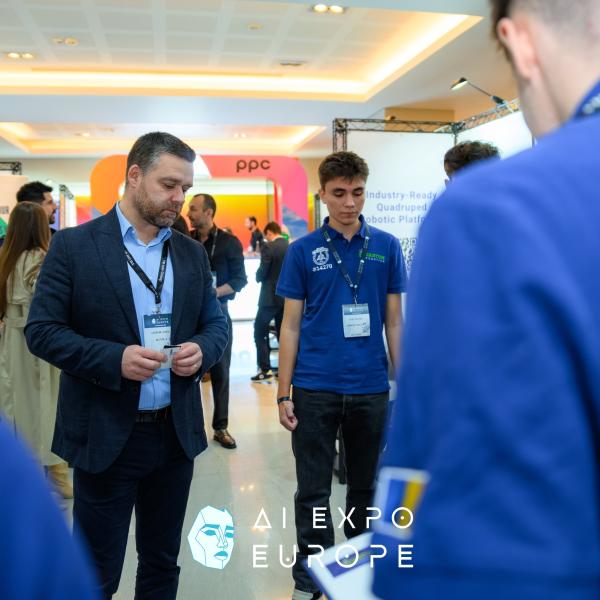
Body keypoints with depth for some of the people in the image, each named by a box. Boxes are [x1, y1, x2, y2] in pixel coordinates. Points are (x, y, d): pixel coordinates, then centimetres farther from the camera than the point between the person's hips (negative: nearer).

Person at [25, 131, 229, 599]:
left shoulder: (192, 253, 6)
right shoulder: (74, 245, -6)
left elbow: (217, 324, 10)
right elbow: (41, 330, -8)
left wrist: (201, 349, -13)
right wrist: (114, 359, -22)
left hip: (176, 432, 4)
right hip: (105, 435, -3)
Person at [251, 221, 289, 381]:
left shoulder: (268, 247, -13)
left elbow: (261, 273, -14)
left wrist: (258, 277, 7)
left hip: (270, 297, -6)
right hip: (287, 297, 6)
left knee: (259, 332, 3)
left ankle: (265, 369, -1)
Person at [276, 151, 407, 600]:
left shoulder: (387, 247, 2)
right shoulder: (302, 251, -1)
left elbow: (395, 321, 5)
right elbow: (291, 325, 0)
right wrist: (283, 393, -3)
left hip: (371, 388, 2)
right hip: (315, 389, -1)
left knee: (365, 486, 18)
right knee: (313, 493, 9)